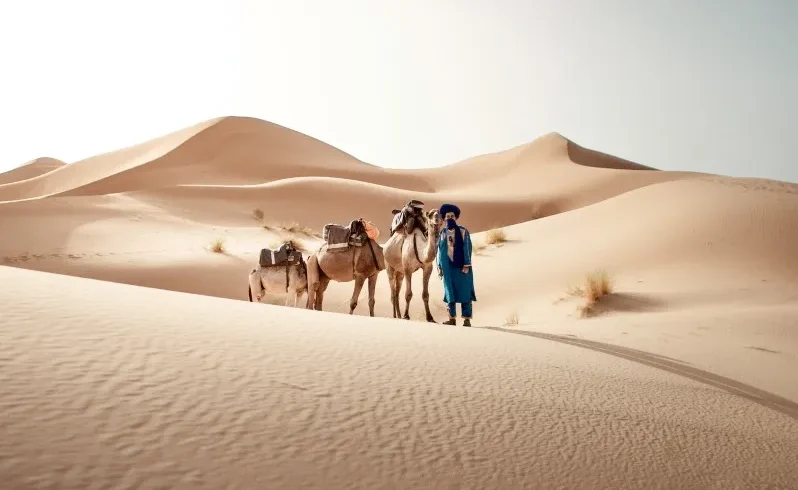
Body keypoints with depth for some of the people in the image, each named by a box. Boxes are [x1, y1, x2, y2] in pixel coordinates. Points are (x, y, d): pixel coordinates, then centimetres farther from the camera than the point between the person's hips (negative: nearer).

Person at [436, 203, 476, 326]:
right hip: (448, 267, 3)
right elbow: (440, 250, 12)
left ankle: (467, 319, 3)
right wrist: (439, 267, 7)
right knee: (450, 292, 6)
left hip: (461, 267, -3)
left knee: (464, 292, -1)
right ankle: (452, 318, 12)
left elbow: (467, 249, -3)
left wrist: (466, 265, -10)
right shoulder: (442, 233, 9)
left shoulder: (463, 231, 0)